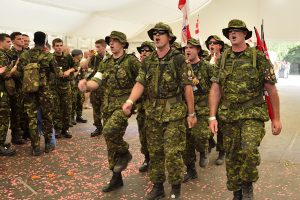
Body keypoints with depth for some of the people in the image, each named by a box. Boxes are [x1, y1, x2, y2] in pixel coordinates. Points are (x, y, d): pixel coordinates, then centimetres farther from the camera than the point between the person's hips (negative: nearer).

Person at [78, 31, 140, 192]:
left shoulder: (131, 60, -7)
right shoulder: (106, 63, 10)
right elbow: (96, 81, 0)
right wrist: (86, 84, -22)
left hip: (124, 103, -6)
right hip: (108, 104, 6)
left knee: (109, 131, -28)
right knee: (111, 143, 10)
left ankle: (124, 153, 3)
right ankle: (116, 178, 24)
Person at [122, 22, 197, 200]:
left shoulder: (178, 59, -6)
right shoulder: (148, 61, 8)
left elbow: (187, 87, -6)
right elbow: (140, 83, 0)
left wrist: (191, 113, -7)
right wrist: (130, 101, -19)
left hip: (174, 113, -5)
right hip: (153, 112, 5)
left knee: (172, 153, -2)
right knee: (155, 151, 13)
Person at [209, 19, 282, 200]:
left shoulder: (259, 57, -3)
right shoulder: (222, 60, 6)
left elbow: (271, 89, 0)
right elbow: (215, 89, 3)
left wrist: (276, 118, 1)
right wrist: (212, 117, -5)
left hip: (253, 114, -3)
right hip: (228, 115, 3)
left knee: (249, 150, -23)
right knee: (232, 156, 10)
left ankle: (248, 184, 7)